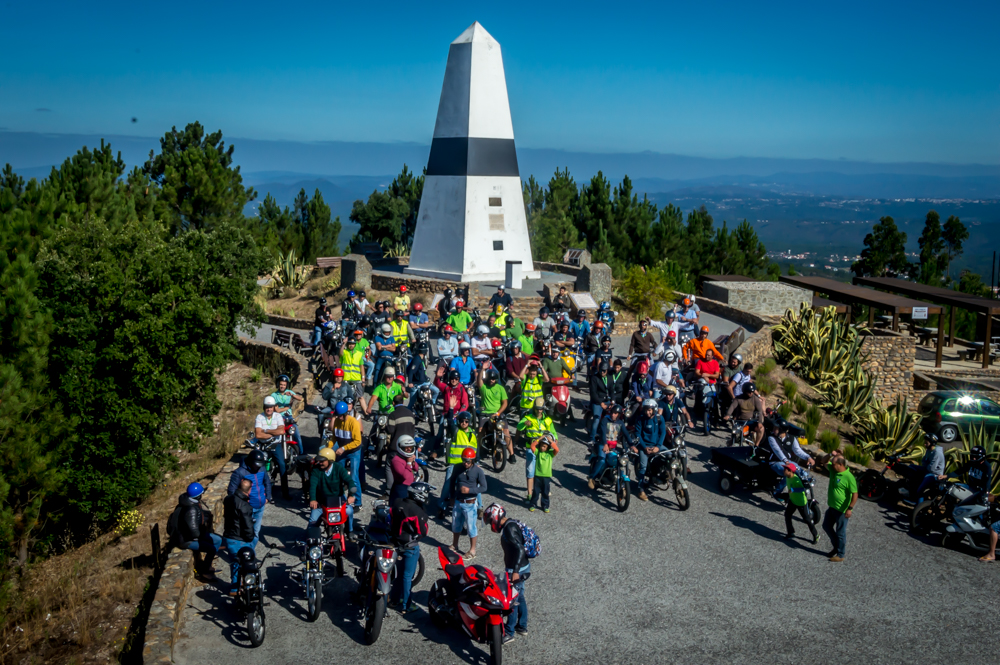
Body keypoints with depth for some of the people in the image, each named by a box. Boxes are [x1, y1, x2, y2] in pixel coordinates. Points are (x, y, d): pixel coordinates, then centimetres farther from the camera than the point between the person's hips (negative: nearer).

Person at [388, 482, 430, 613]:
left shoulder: (396, 503, -6)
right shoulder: (418, 512, -26)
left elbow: (390, 520, 6)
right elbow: (423, 532, -16)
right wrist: (425, 522, 0)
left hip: (395, 543, 7)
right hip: (410, 547, -7)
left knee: (400, 572, 24)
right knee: (408, 576, 7)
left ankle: (394, 600, 35)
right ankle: (405, 606, 17)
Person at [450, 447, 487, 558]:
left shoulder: (478, 471, -16)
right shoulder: (457, 468, -5)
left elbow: (484, 487, -13)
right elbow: (452, 481, 11)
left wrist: (469, 490, -25)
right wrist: (452, 496, 13)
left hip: (470, 504, -5)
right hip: (458, 502, 5)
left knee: (471, 527, 4)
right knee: (456, 525, 19)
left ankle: (472, 550, 19)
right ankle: (454, 546, 40)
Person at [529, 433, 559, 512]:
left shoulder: (551, 453, -2)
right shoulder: (537, 451, 0)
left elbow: (557, 449, -19)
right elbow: (532, 446, -15)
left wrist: (551, 441, -21)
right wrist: (539, 439, -19)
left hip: (547, 476, 0)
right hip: (537, 475, 0)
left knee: (545, 492, 10)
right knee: (536, 491, 9)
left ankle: (545, 506, 22)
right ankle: (533, 505, 21)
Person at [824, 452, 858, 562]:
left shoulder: (849, 477, -24)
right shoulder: (833, 470, -2)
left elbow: (855, 494, -23)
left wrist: (850, 509, -25)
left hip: (842, 510, -8)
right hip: (832, 507, 8)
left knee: (840, 532, 5)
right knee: (826, 526, 20)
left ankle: (840, 555, 20)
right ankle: (837, 545, 38)